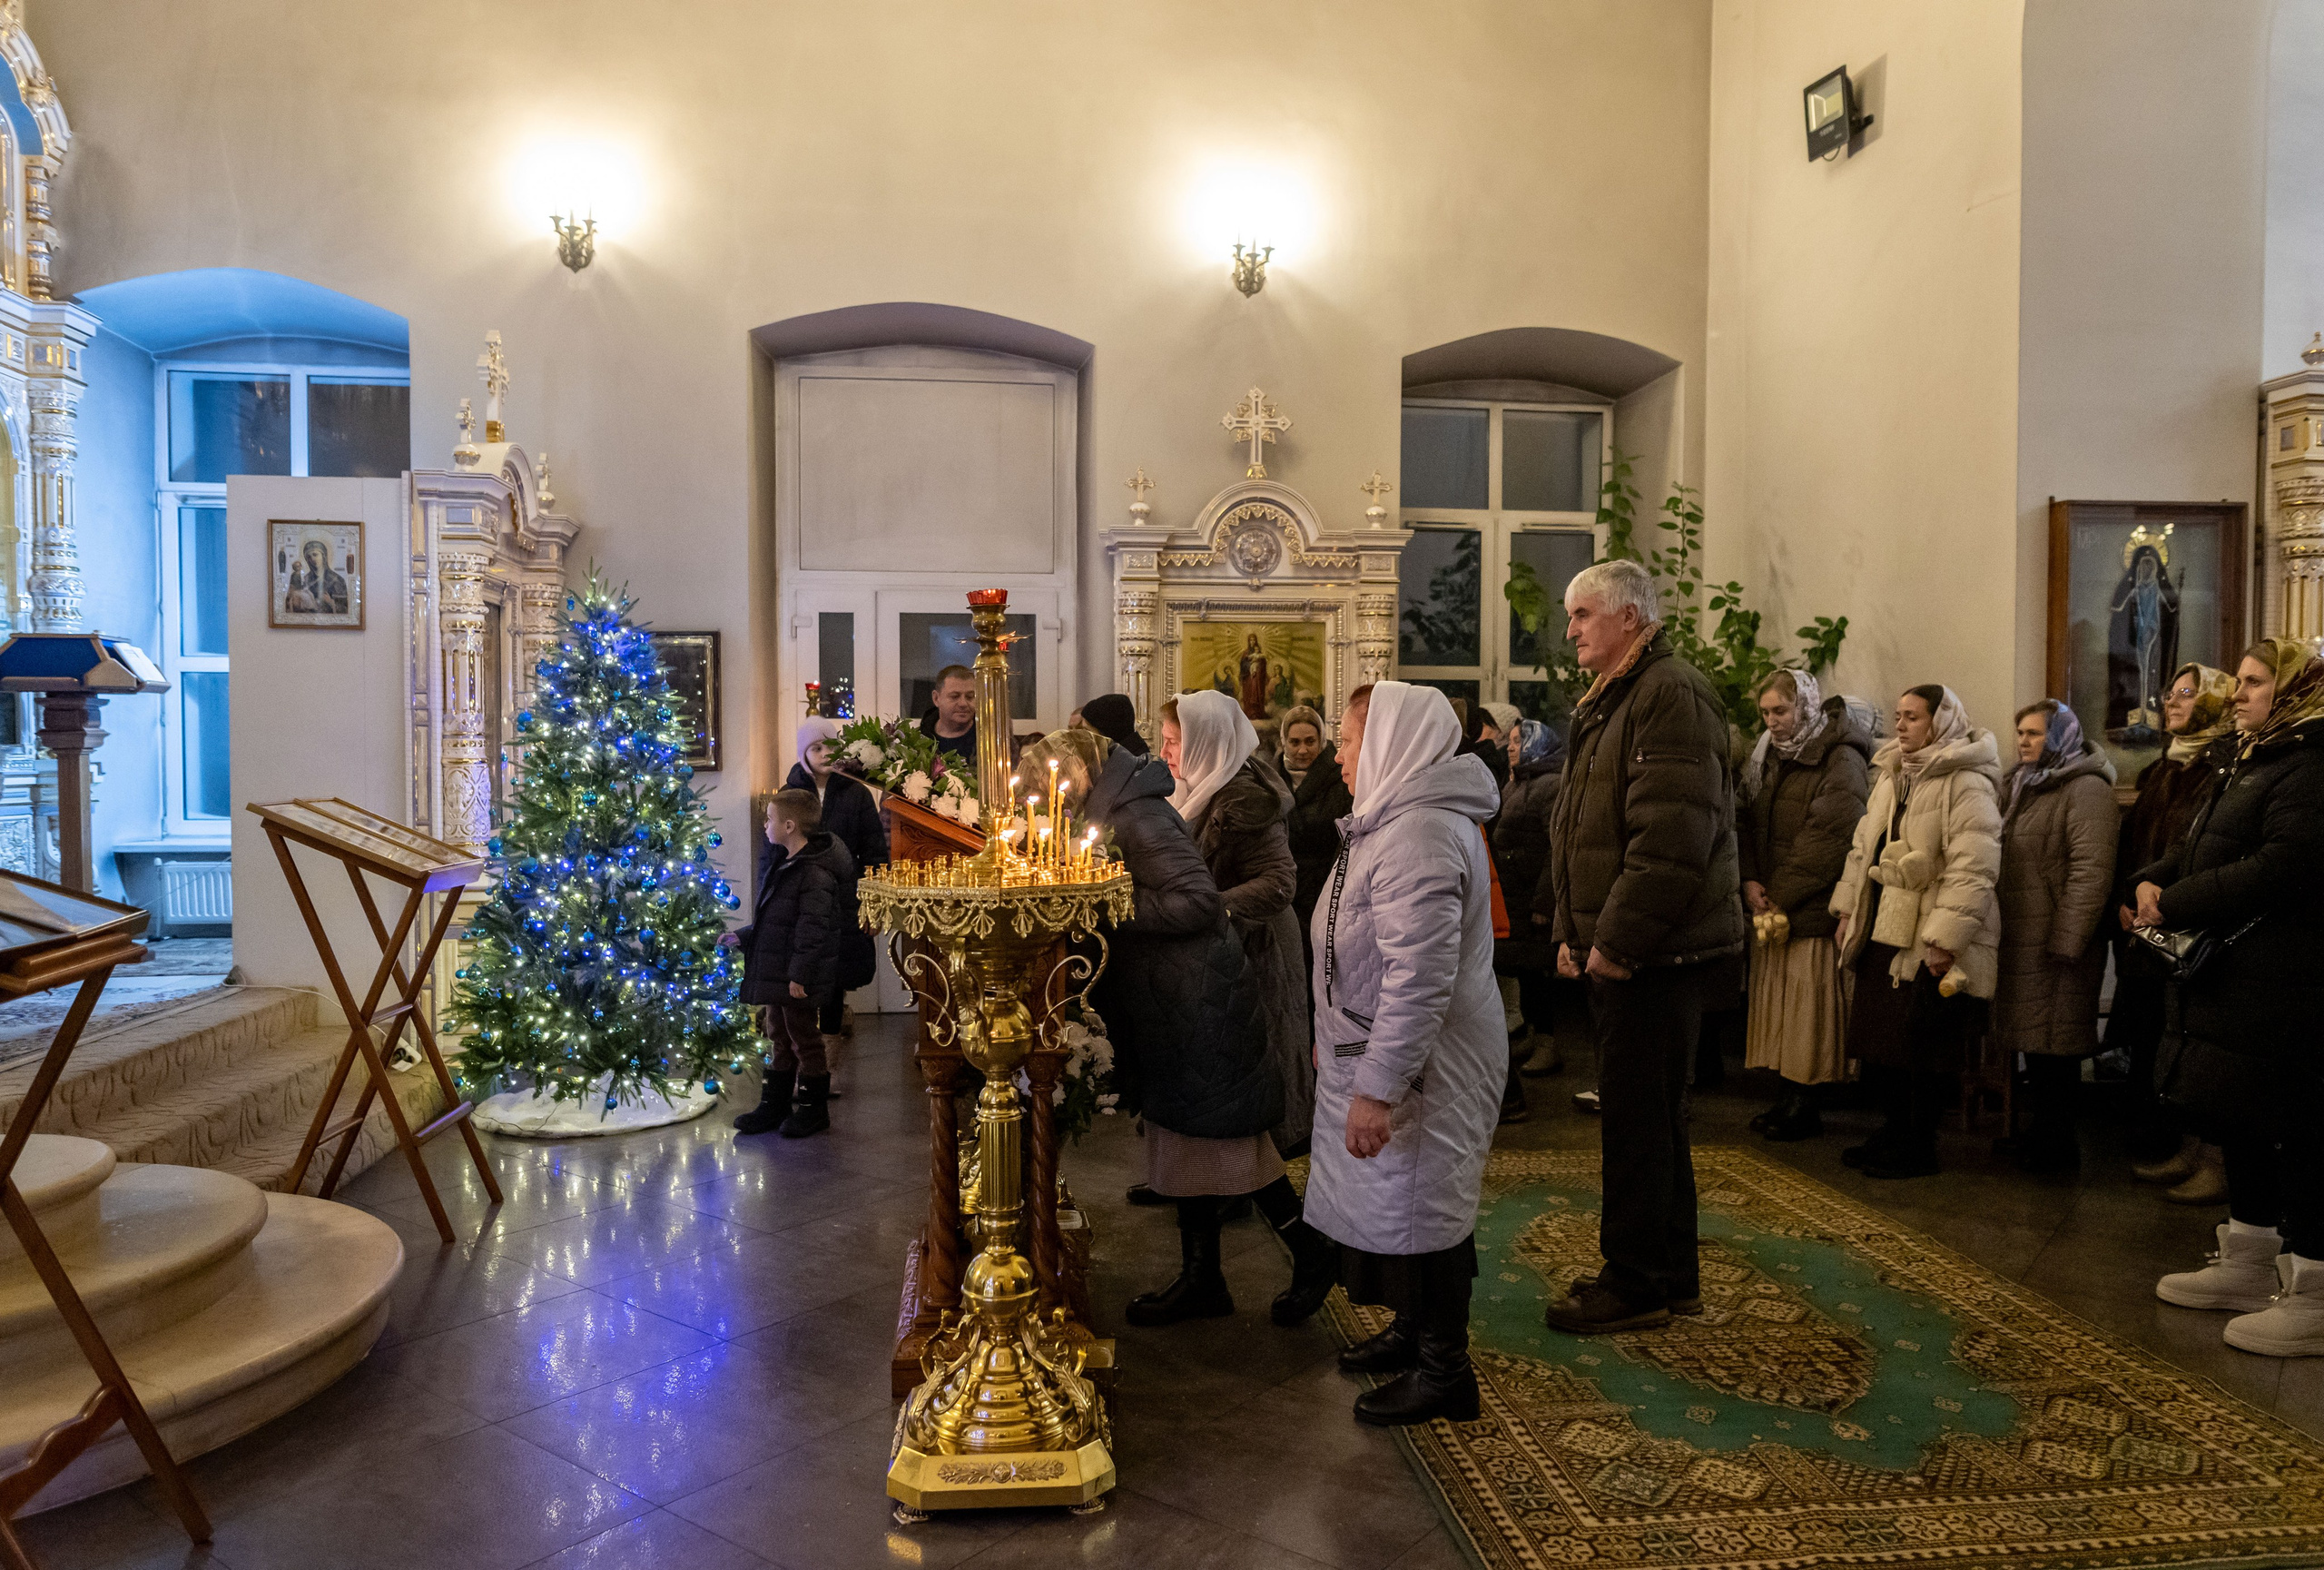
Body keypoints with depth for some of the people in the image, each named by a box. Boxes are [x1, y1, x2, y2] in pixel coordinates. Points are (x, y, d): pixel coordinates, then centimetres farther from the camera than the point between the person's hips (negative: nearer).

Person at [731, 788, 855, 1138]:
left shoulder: (815, 874, -21)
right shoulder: (781, 865, 11)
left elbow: (812, 929, -24)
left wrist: (799, 974, -25)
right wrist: (743, 938, 21)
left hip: (800, 980, -10)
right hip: (775, 975, 10)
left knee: (805, 1040, 4)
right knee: (779, 1039, 18)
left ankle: (812, 1108, 17)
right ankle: (774, 1105, 29)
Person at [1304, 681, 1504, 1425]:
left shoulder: (1420, 834, -24)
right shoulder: (1396, 818, 12)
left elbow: (1420, 978, -30)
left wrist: (1377, 1087, -28)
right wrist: (1338, 1043, 24)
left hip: (1424, 1065, -10)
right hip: (1384, 1051, 10)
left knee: (1421, 1205, 2)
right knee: (1397, 1199, 20)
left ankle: (1444, 1369, 16)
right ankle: (1413, 1330, 36)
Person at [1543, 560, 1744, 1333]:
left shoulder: (1671, 695, -15)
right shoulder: (1608, 702, 19)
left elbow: (1671, 837, -24)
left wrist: (1617, 939, -21)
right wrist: (1573, 929, 16)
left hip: (1656, 952, -10)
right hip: (1622, 948, 10)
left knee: (1637, 1116, -3)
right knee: (1648, 1114, 16)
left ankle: (1636, 1284, 9)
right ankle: (1671, 1274, 27)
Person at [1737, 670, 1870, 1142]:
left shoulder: (1840, 759, -10)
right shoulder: (1768, 757, 14)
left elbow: (1830, 839, -17)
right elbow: (1745, 819, 10)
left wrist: (1780, 896, -15)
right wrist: (1750, 882, -5)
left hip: (1815, 908, -7)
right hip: (1773, 907, 7)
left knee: (1811, 1006, -3)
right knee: (1777, 1001, 10)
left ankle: (1806, 1106, 6)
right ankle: (1790, 1098, 18)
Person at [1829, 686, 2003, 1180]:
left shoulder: (1966, 784, -13)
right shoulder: (1890, 777, 15)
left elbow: (1973, 868, -19)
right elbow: (1863, 847, 22)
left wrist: (1944, 939, -23)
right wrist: (1848, 909, 16)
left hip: (1931, 942, -8)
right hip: (1883, 934, 8)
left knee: (1922, 1051, 0)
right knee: (1877, 1038, 14)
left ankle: (1917, 1147, 15)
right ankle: (1894, 1130, 30)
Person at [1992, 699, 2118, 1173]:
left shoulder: (2086, 789, -11)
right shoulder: (2024, 787, 19)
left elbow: (2091, 871, -19)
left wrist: (2065, 941, -22)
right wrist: (1999, 931, 17)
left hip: (2057, 942, -9)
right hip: (2022, 938, 9)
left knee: (2054, 1045, -2)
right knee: (2035, 1042, 14)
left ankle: (2056, 1144, 8)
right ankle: (2040, 1131, 24)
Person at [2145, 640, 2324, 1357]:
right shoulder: (2253, 762, 19)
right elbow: (2200, 847, 20)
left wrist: (2177, 904, -18)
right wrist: (2155, 881, 1)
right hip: (2231, 972, 10)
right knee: (2240, 1118, 17)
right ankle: (2248, 1265, 29)